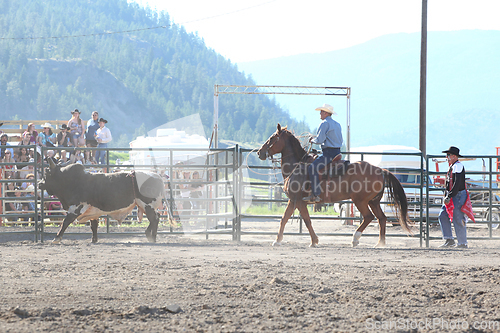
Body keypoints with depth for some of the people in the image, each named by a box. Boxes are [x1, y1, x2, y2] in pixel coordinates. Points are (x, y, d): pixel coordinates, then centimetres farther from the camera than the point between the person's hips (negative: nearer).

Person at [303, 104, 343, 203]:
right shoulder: (337, 125, 19)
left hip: (329, 153, -10)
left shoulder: (324, 124, -10)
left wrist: (312, 140, 4)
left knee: (312, 168, -21)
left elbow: (319, 140, -17)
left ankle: (315, 195, -30)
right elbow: (340, 141, 24)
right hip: (337, 152, 10)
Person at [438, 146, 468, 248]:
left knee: (458, 220, -6)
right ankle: (449, 240, 5)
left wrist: (449, 197, -23)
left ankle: (462, 243, 1)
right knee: (442, 216, 3)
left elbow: (457, 184, -22)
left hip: (458, 196, -10)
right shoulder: (452, 166, 17)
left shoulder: (458, 166, -14)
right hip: (451, 196, 10)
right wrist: (447, 196, 19)